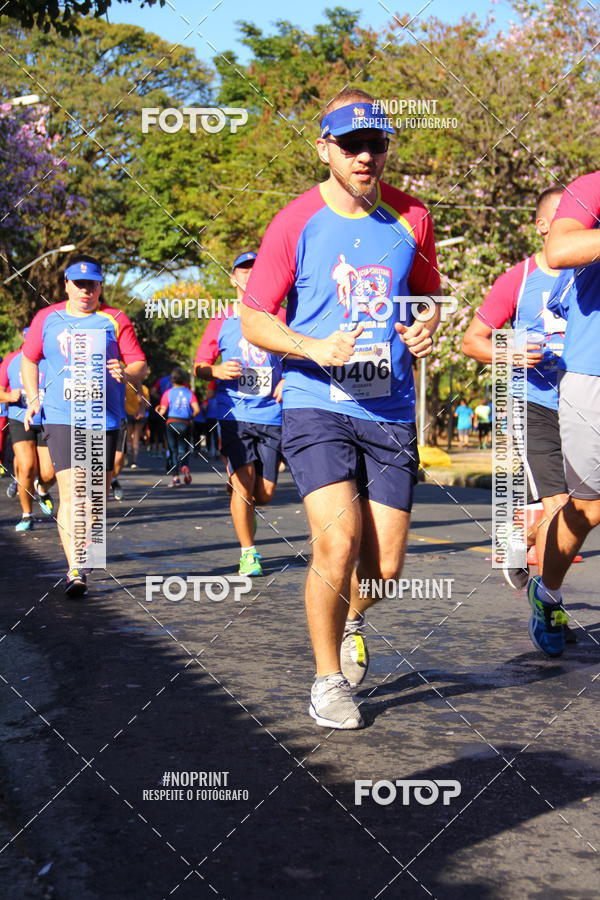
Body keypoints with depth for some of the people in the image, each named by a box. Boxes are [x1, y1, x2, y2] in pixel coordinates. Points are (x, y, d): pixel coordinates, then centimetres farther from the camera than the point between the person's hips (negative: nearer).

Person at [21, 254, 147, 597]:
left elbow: (141, 365, 3)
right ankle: (75, 570, -13)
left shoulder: (115, 320, 4)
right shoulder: (47, 318, 8)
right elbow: (29, 360, 18)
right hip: (60, 418, -1)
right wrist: (33, 399, 6)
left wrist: (126, 373, -20)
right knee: (70, 492, -12)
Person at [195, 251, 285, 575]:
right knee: (244, 485, -12)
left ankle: (235, 489, 37)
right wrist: (217, 371, -10)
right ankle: (248, 552, 4)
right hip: (234, 415, -1)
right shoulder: (221, 321, 7)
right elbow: (199, 366, 12)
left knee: (264, 494, 1)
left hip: (272, 415, 1)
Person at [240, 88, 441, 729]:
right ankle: (327, 679, 6)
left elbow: (427, 296, 21)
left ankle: (349, 618, 39)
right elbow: (253, 318, 0)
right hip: (316, 408, -3)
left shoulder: (411, 218, 7)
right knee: (338, 543, -17)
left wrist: (425, 328, -3)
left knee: (385, 566, 2)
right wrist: (314, 348, -18)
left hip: (391, 412, 3)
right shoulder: (295, 223, -3)